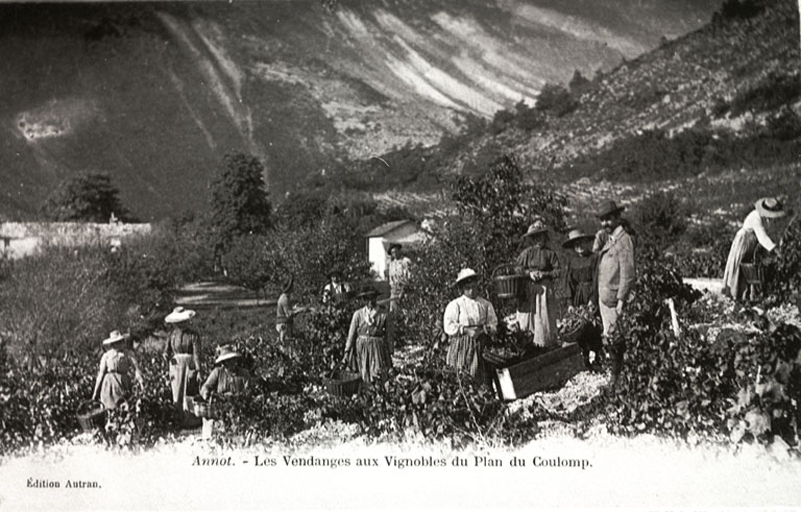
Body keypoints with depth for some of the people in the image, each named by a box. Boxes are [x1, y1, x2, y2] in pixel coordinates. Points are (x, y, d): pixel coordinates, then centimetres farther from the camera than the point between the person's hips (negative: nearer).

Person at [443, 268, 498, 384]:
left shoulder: (486, 304, 11)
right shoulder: (455, 305, 0)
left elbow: (493, 324, 9)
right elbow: (448, 326, -7)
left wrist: (483, 330, -12)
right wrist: (466, 330, -18)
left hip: (481, 346, 3)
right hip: (460, 346, -3)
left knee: (481, 376, 1)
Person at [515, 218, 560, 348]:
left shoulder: (550, 253, 0)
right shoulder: (527, 253, 1)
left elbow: (557, 271, -1)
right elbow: (517, 268, 2)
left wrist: (544, 274, -14)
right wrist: (529, 273, -12)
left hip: (545, 289, -1)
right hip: (529, 290, 1)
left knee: (545, 317, 0)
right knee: (528, 316, 0)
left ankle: (546, 343, 9)